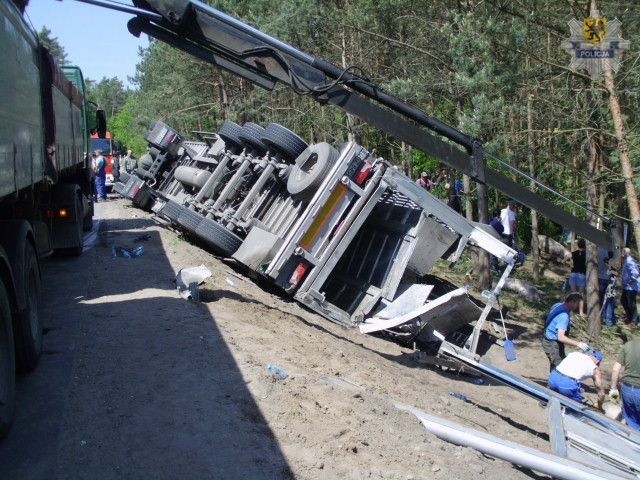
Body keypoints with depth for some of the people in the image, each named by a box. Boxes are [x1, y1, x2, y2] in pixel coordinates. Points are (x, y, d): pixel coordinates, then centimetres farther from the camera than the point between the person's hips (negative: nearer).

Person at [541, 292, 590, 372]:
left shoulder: (558, 305, 0)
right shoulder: (564, 315, -30)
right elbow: (561, 337, -36)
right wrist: (578, 344, -38)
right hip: (552, 344, -10)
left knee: (554, 365, 22)